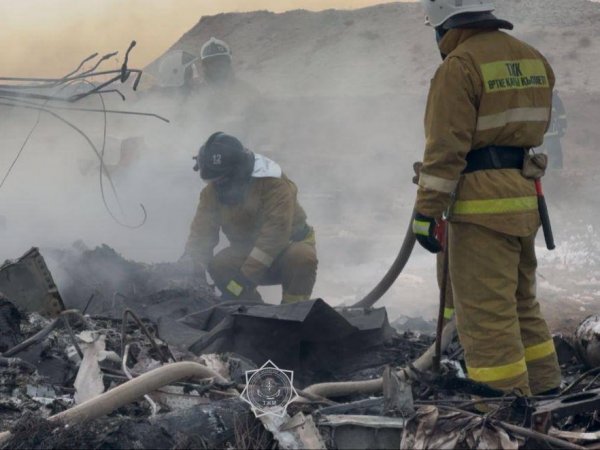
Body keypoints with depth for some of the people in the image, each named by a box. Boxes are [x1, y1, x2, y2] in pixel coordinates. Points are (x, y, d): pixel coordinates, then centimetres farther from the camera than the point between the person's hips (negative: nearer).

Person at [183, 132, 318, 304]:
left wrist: (243, 279, -38)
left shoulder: (273, 183, -26)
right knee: (218, 265, -25)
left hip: (289, 245, -4)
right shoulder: (212, 191, -8)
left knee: (302, 257, -37)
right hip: (246, 250, 4)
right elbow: (202, 231, -14)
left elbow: (275, 234, -33)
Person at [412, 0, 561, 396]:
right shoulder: (532, 58, 11)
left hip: (483, 204, -9)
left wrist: (427, 211, -15)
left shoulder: (459, 66, -13)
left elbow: (446, 148, -17)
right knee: (522, 302, 21)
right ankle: (544, 389, 27)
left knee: (486, 312, -5)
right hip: (524, 200, 9)